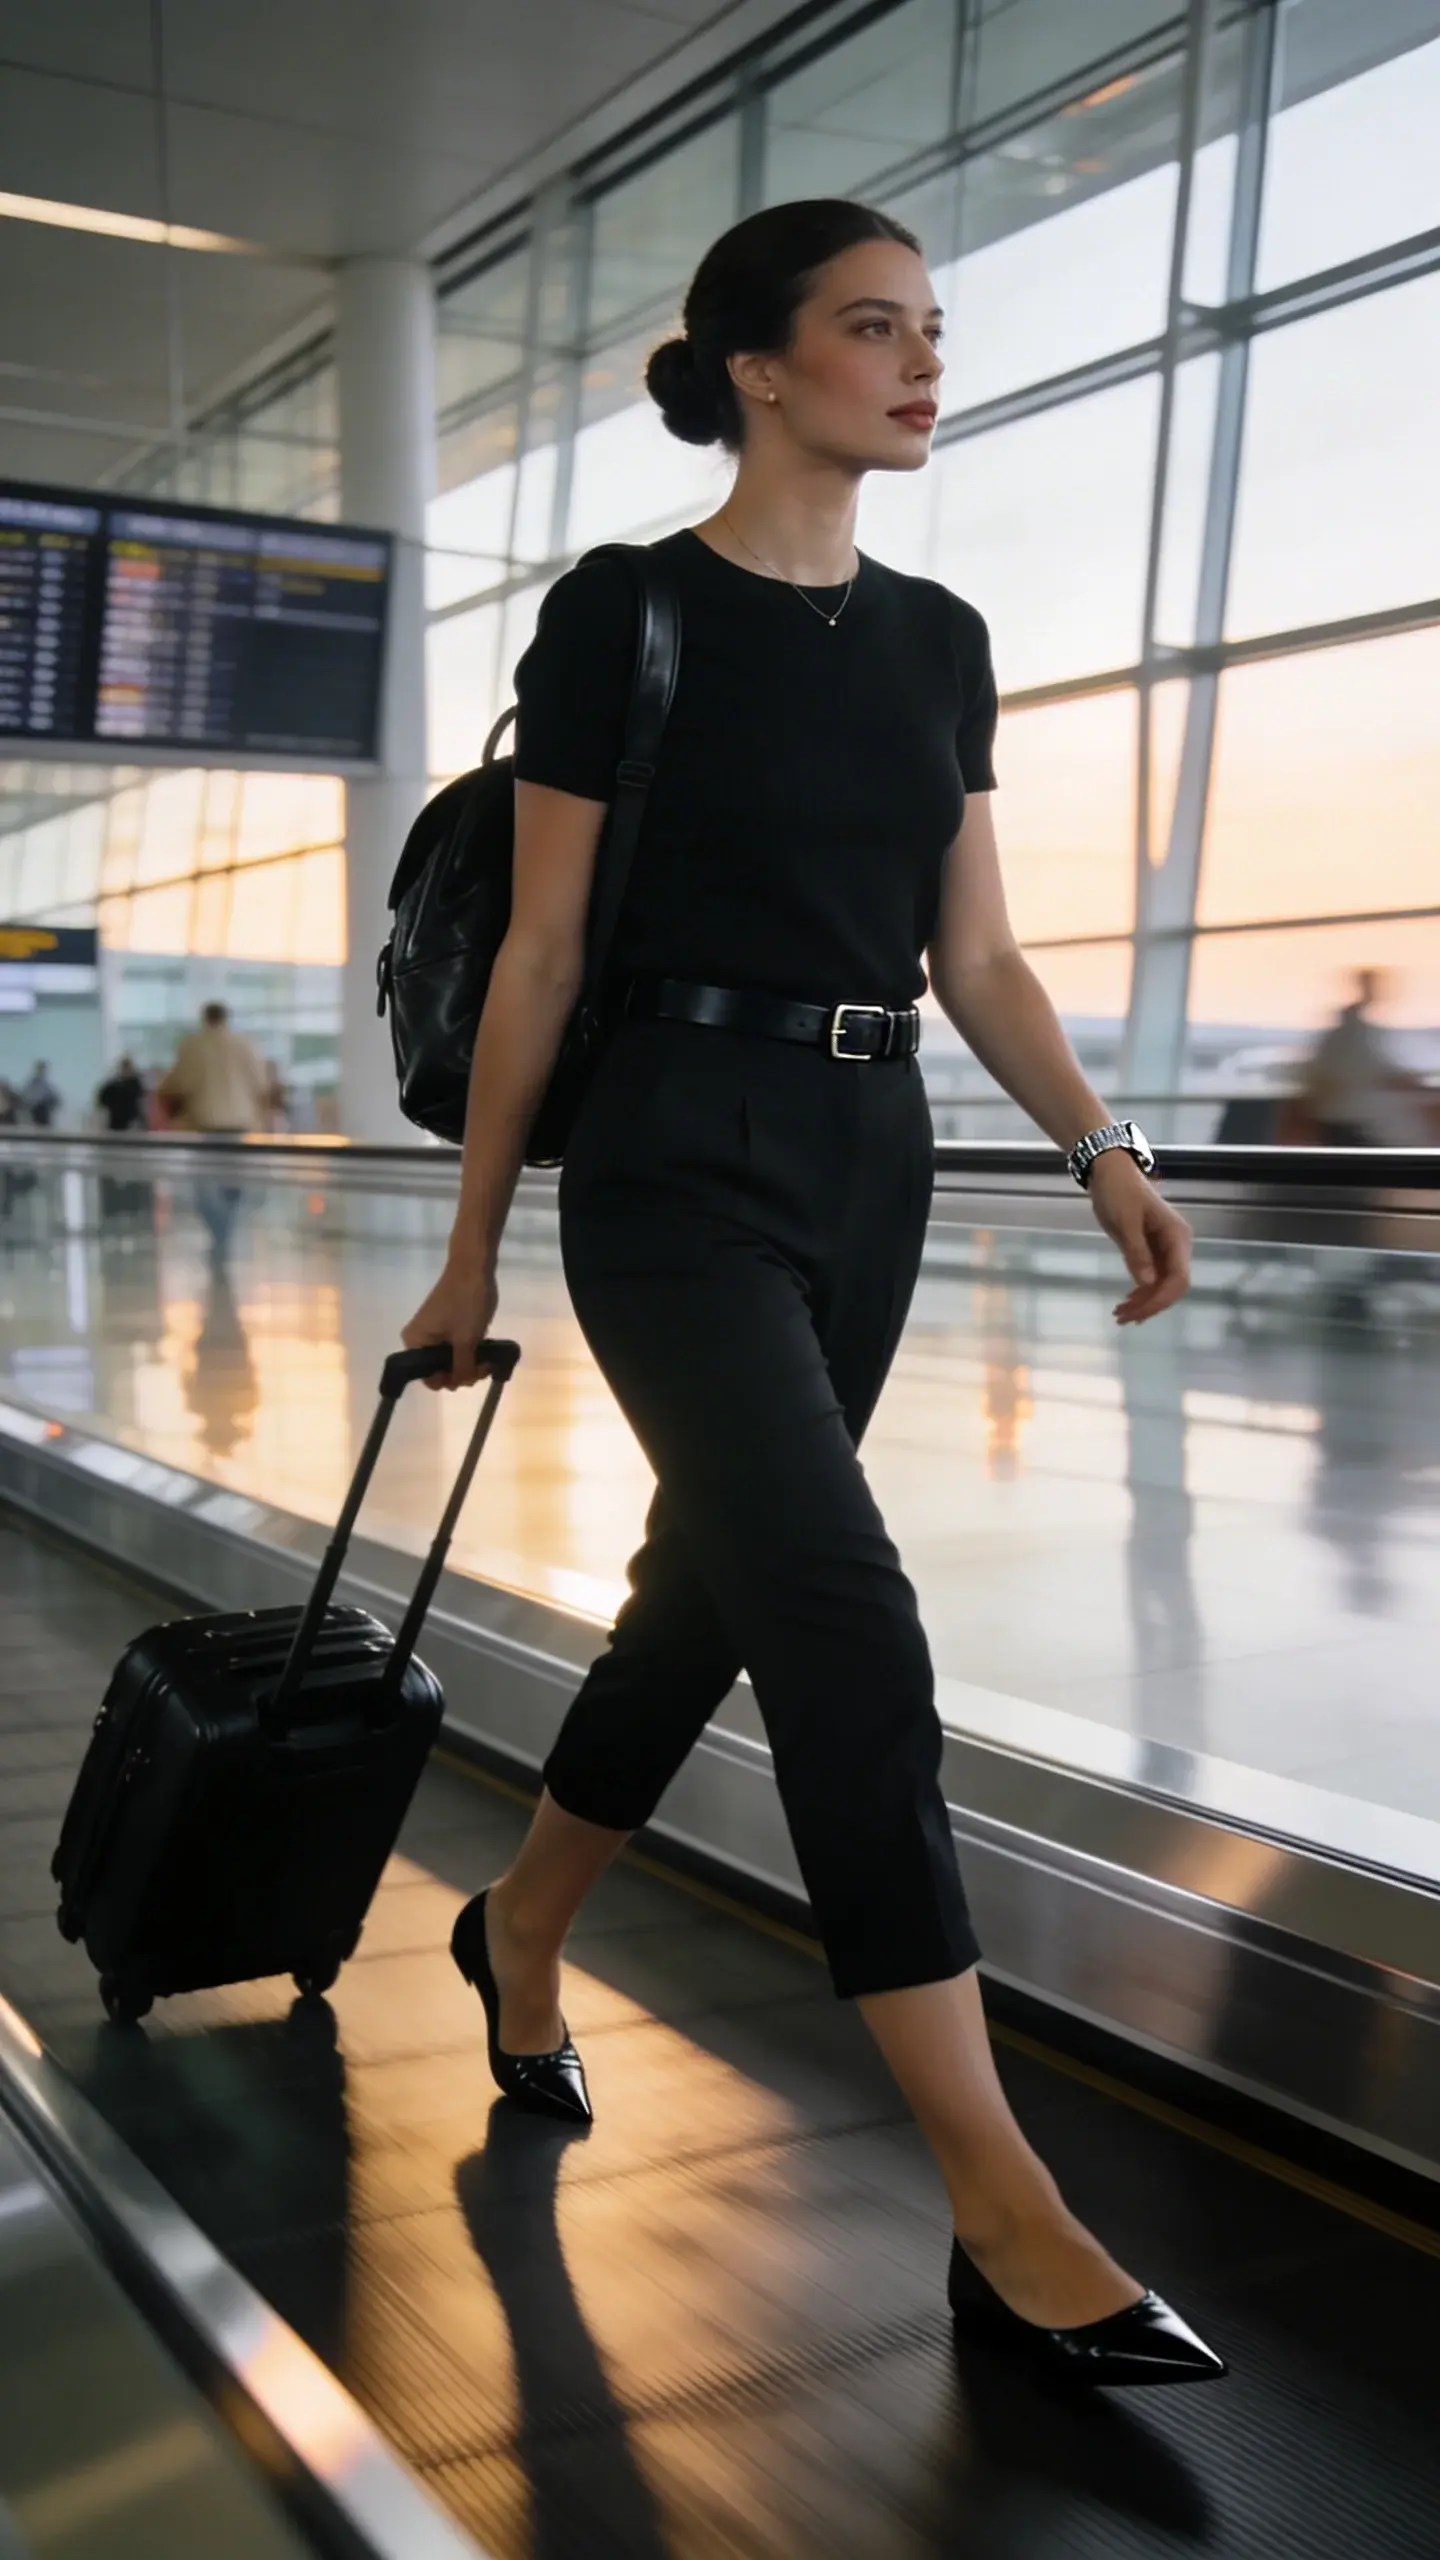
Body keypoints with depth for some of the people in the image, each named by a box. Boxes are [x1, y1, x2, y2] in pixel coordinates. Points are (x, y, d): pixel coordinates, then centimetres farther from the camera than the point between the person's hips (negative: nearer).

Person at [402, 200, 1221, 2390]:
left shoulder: (939, 640, 12)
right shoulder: (625, 615, -6)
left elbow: (975, 951, 13)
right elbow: (539, 956, -4)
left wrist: (1105, 1150, -1)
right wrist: (475, 1247, 0)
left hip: (868, 1165, 7)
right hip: (678, 1161, -7)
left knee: (710, 1588, 15)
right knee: (849, 1627, -16)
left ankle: (520, 1929, 41)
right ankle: (1008, 2220, -11)